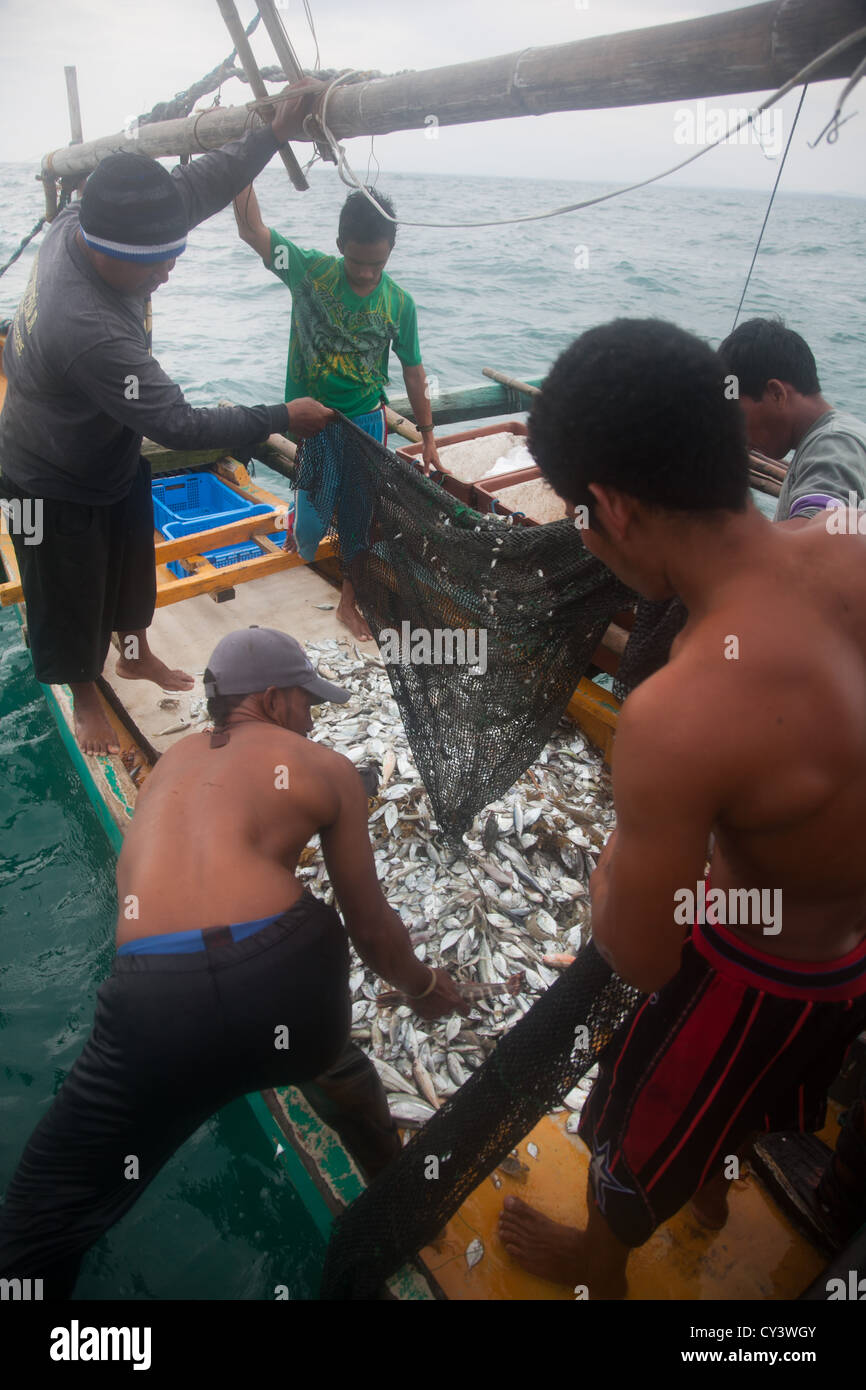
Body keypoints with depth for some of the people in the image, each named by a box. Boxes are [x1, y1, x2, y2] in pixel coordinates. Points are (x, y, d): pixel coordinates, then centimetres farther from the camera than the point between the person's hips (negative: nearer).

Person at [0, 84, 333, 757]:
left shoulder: (81, 220, -16)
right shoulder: (91, 331, -41)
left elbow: (193, 187, -8)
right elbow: (179, 425, -38)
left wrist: (273, 134, -12)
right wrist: (283, 418, -32)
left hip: (115, 457, 9)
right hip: (56, 488, -8)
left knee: (131, 564, 25)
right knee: (71, 598, 13)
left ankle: (137, 654, 50)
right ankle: (87, 697, 37)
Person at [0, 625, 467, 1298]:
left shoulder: (171, 762, 24)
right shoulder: (325, 767, 12)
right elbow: (369, 927, 17)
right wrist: (423, 986, 37)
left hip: (153, 1004, 1)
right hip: (282, 976, 0)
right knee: (330, 1059, 34)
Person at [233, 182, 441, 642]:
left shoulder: (399, 303, -5)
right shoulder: (310, 271, -8)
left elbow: (413, 371, 2)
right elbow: (250, 228, -17)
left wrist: (427, 436, 4)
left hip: (365, 423, 2)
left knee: (359, 516, 8)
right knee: (311, 520, -1)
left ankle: (349, 599, 26)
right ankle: (298, 521, 39)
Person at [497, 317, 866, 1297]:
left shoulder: (675, 721, -42)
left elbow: (639, 959, -26)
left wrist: (614, 862, -6)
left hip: (768, 975, -6)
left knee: (638, 1125, 26)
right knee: (742, 1081, 37)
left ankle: (597, 1268, 60)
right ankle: (710, 1188, 71)